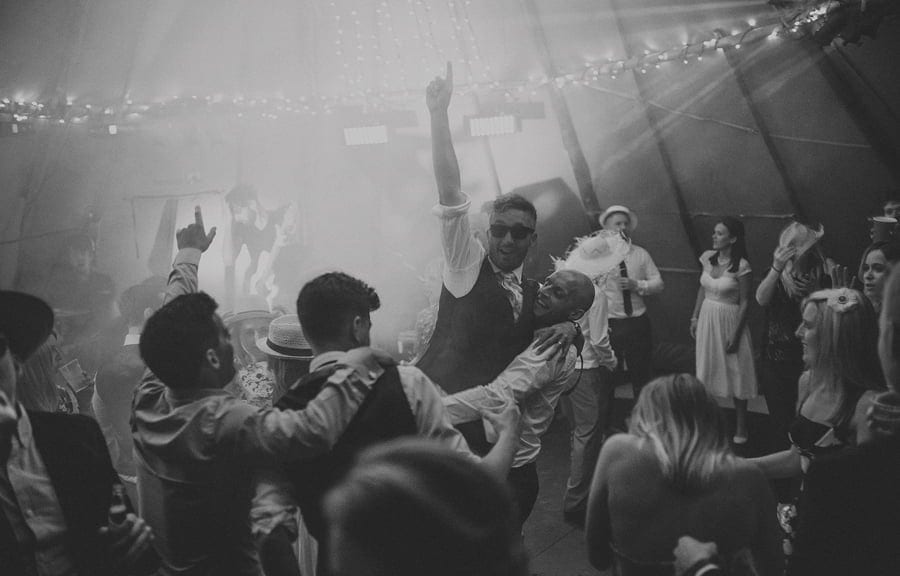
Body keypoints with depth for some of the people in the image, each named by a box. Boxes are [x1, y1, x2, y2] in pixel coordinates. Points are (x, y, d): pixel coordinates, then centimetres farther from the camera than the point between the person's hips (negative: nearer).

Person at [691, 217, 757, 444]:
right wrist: (695, 317, 9)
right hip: (707, 317, 6)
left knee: (736, 374, 3)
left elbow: (744, 302, -12)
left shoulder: (741, 266, -15)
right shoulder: (707, 258, 1)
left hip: (729, 320, -6)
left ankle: (740, 429, 13)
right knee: (707, 371, 12)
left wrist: (735, 334, -14)